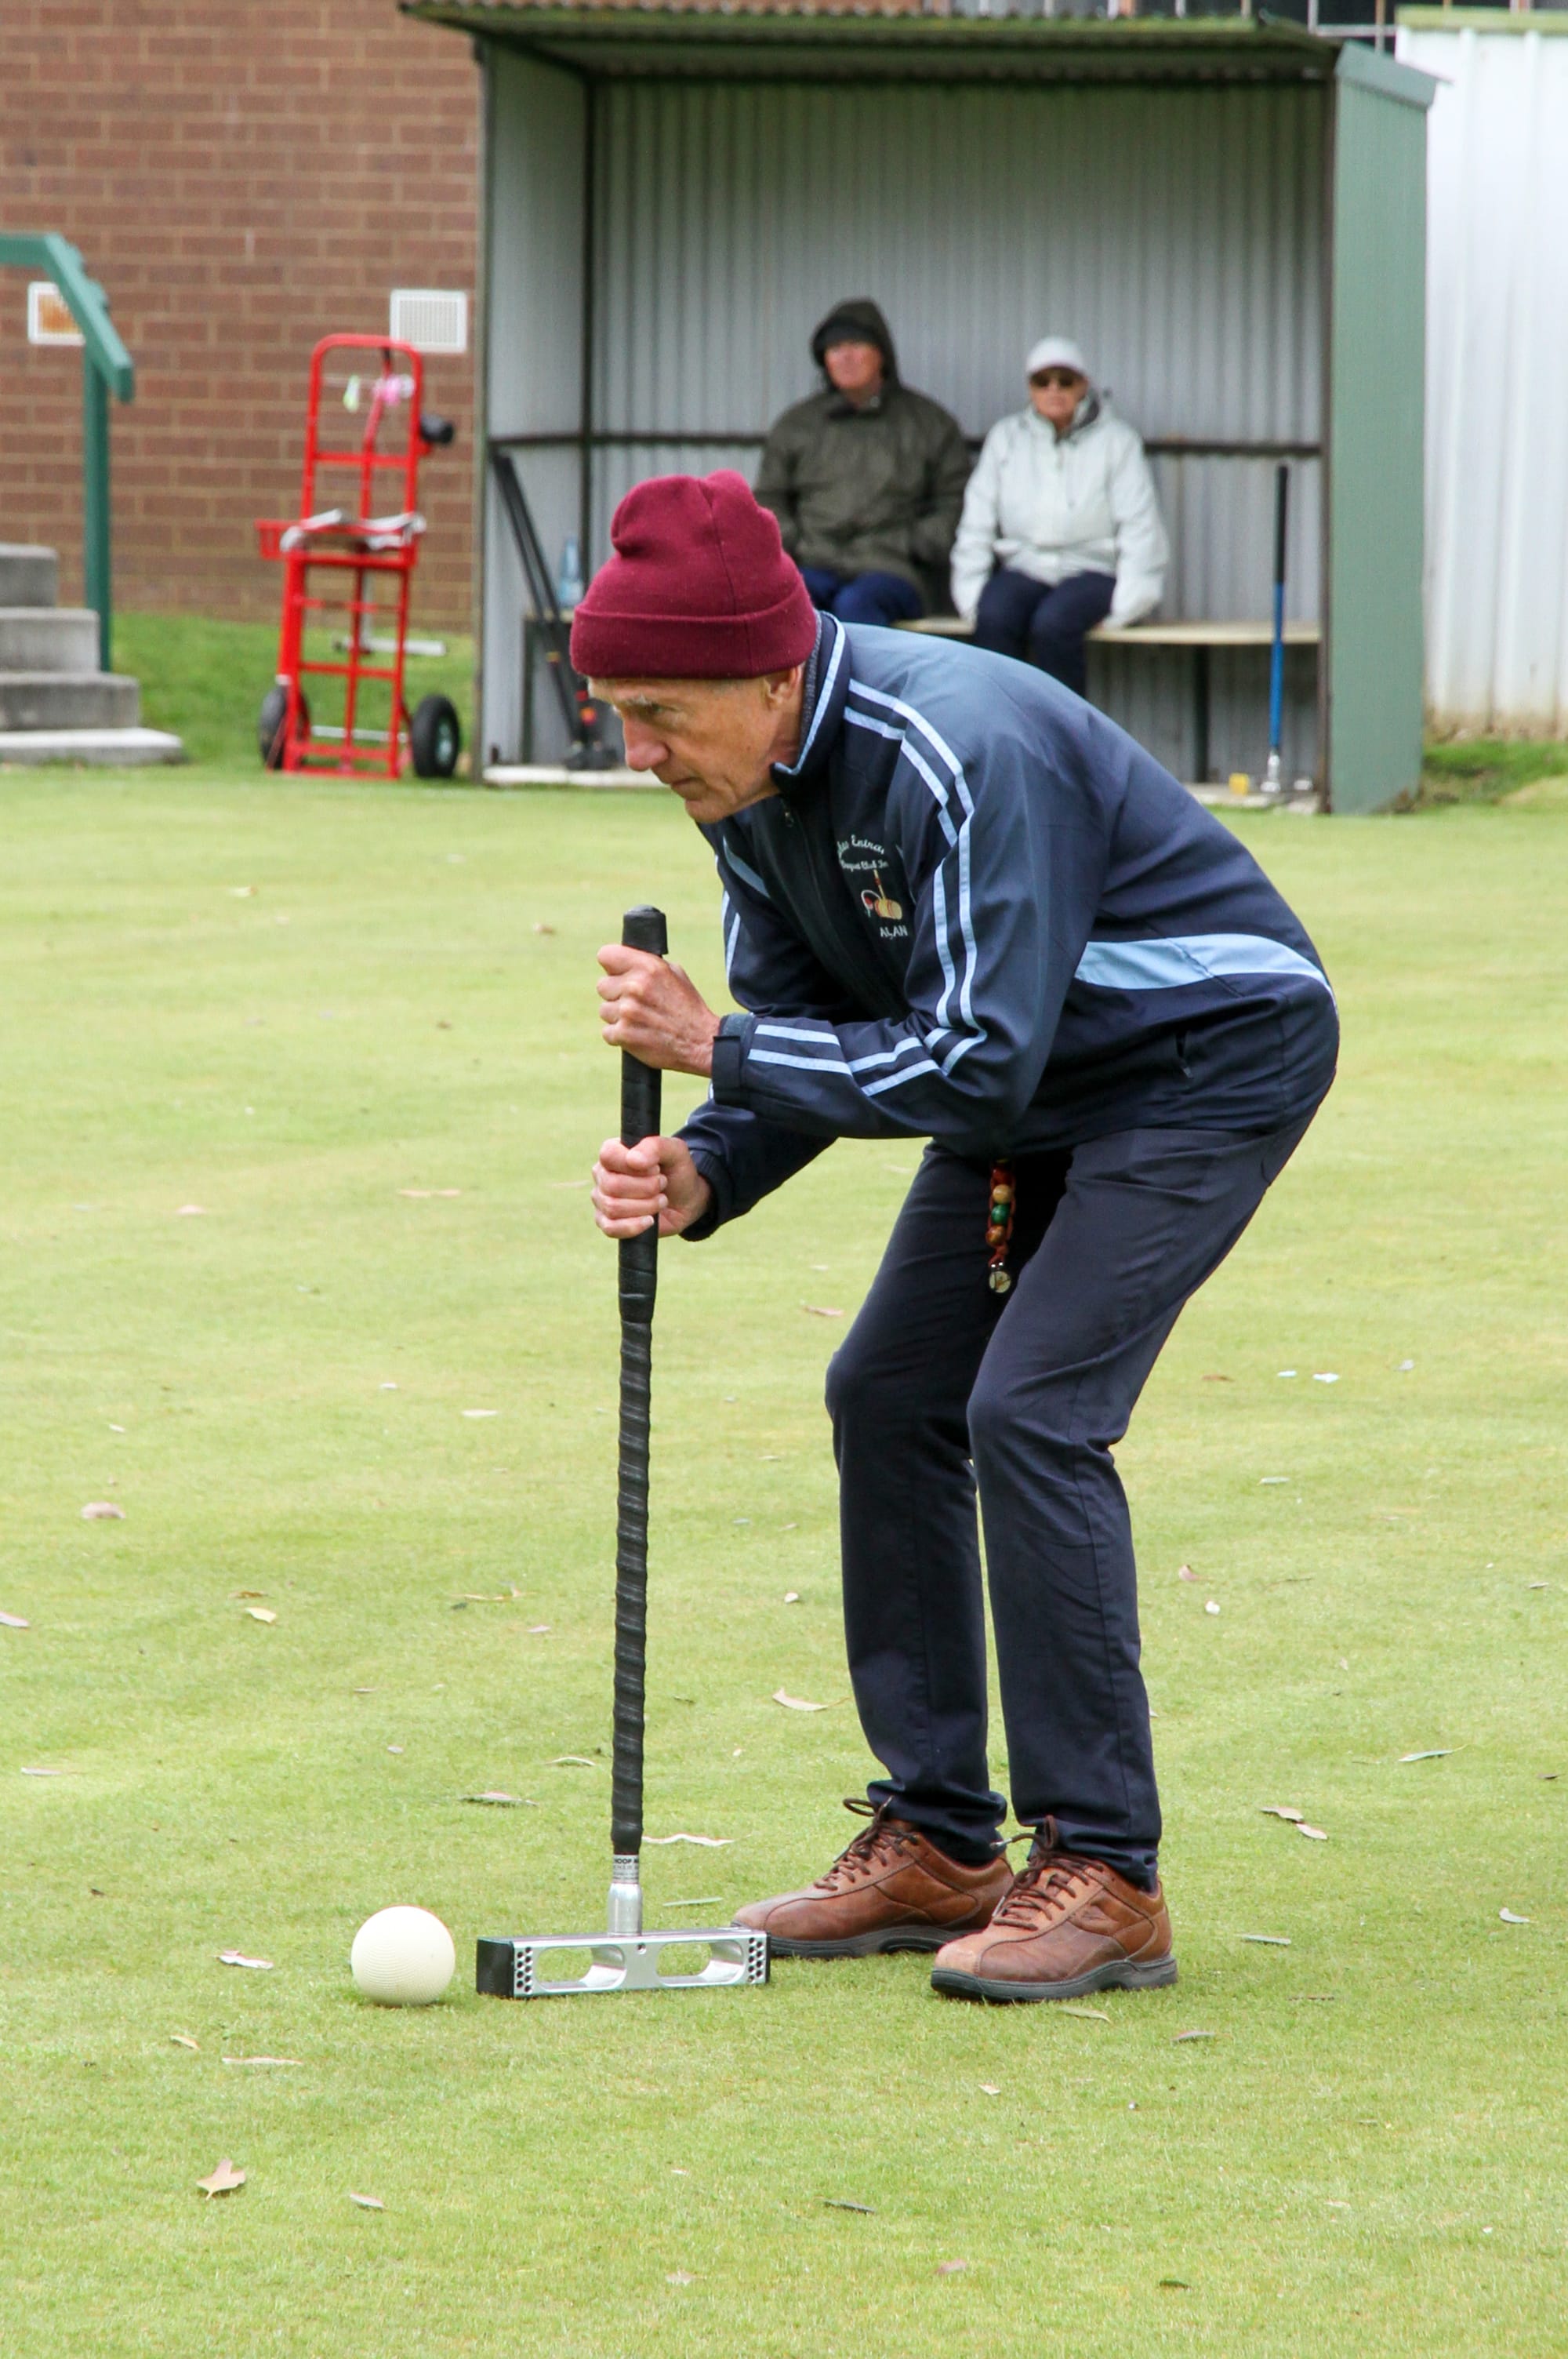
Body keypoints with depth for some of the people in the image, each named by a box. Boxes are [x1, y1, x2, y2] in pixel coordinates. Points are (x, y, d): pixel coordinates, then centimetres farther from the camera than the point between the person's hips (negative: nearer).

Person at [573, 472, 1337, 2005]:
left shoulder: (960, 756, -34)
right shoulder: (752, 782, -6)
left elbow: (978, 1065, -34)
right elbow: (803, 1032, 1)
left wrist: (717, 1048, -30)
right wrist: (706, 1172, -19)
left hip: (1214, 1058, -9)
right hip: (1038, 1076, 9)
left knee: (1030, 1410, -19)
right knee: (889, 1393, 4)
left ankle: (1102, 1876, -14)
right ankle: (935, 1845, 12)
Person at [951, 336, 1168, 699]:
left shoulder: (1116, 441, 5)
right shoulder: (1005, 438, 12)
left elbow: (1139, 529, 0)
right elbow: (977, 524, 10)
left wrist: (1126, 603, -10)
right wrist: (971, 596, -1)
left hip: (1092, 570, -3)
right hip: (1024, 568, 3)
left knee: (1052, 623, -34)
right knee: (994, 618, -31)